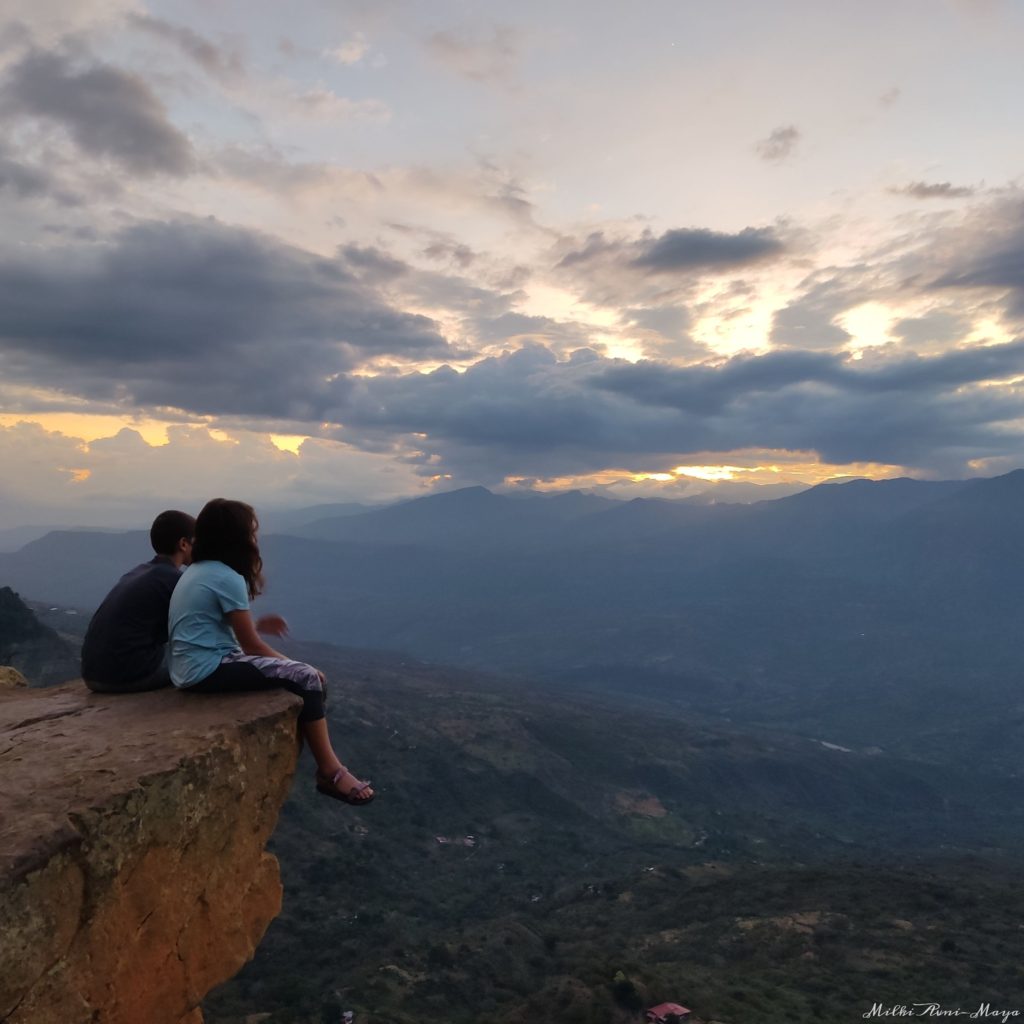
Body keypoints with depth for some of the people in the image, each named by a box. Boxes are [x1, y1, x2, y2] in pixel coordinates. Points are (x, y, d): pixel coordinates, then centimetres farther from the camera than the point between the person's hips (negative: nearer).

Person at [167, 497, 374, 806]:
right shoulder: (228, 578, -16)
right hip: (209, 670, -10)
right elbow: (250, 645, -12)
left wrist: (255, 625, 16)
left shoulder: (197, 571, 13)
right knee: (306, 677, -11)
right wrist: (296, 667, 1)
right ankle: (330, 772, -5)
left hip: (193, 668, 10)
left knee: (291, 672, 16)